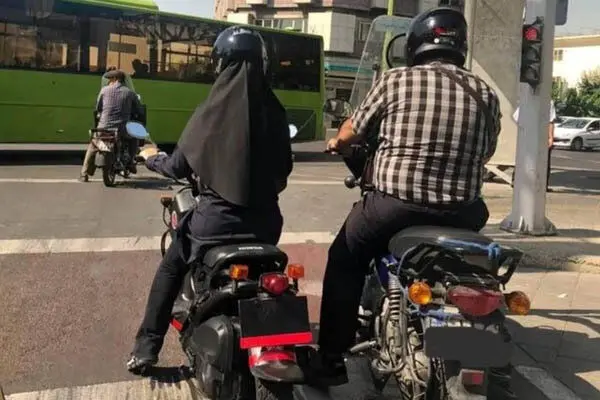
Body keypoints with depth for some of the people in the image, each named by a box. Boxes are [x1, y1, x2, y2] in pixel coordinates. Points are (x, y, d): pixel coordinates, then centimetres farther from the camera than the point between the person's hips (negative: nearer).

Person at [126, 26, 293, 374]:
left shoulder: (213, 111, -9)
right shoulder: (274, 111, -1)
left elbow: (180, 167, -2)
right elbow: (284, 168, 9)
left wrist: (153, 158, 18)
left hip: (218, 215, -3)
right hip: (264, 218, 3)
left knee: (170, 270, 20)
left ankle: (146, 349, 17)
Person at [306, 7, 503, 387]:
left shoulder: (395, 80, -2)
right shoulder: (487, 95, 6)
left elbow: (351, 133, 9)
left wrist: (336, 143, 33)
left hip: (395, 204, -3)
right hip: (460, 212, 4)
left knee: (344, 260, 20)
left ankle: (332, 359, 19)